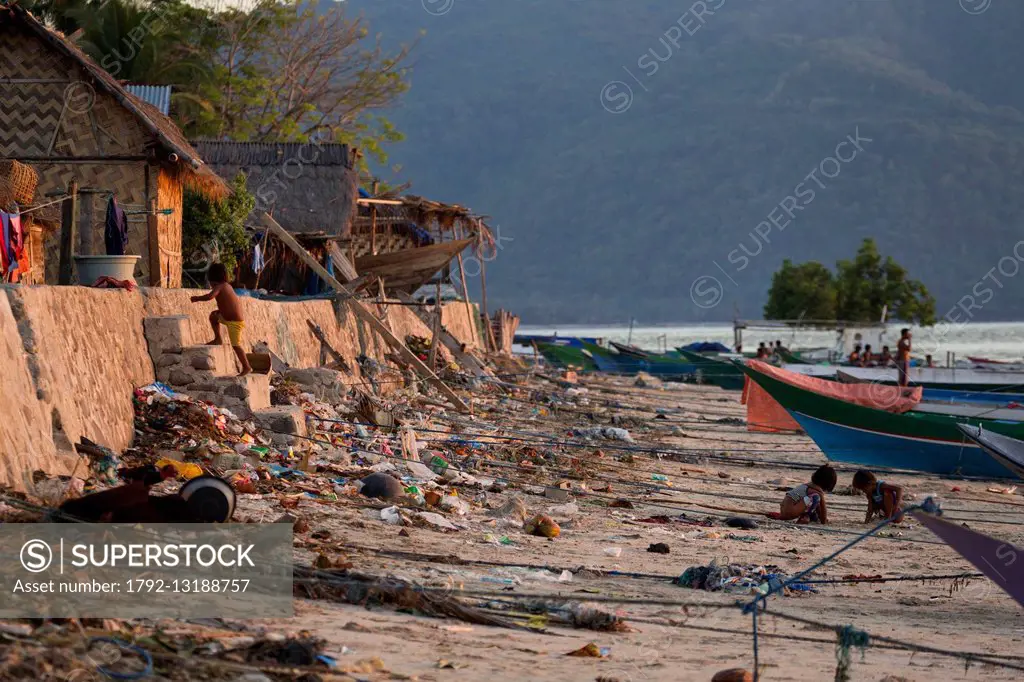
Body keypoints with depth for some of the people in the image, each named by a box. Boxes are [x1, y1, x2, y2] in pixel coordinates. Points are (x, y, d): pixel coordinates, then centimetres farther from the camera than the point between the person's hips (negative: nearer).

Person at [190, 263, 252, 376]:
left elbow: (210, 296, -32)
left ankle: (246, 367, 0)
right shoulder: (227, 286, 12)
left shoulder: (219, 286, -14)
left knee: (235, 345, -4)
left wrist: (197, 298, -15)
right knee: (213, 316, 22)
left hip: (235, 322, -9)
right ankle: (218, 339, 25)